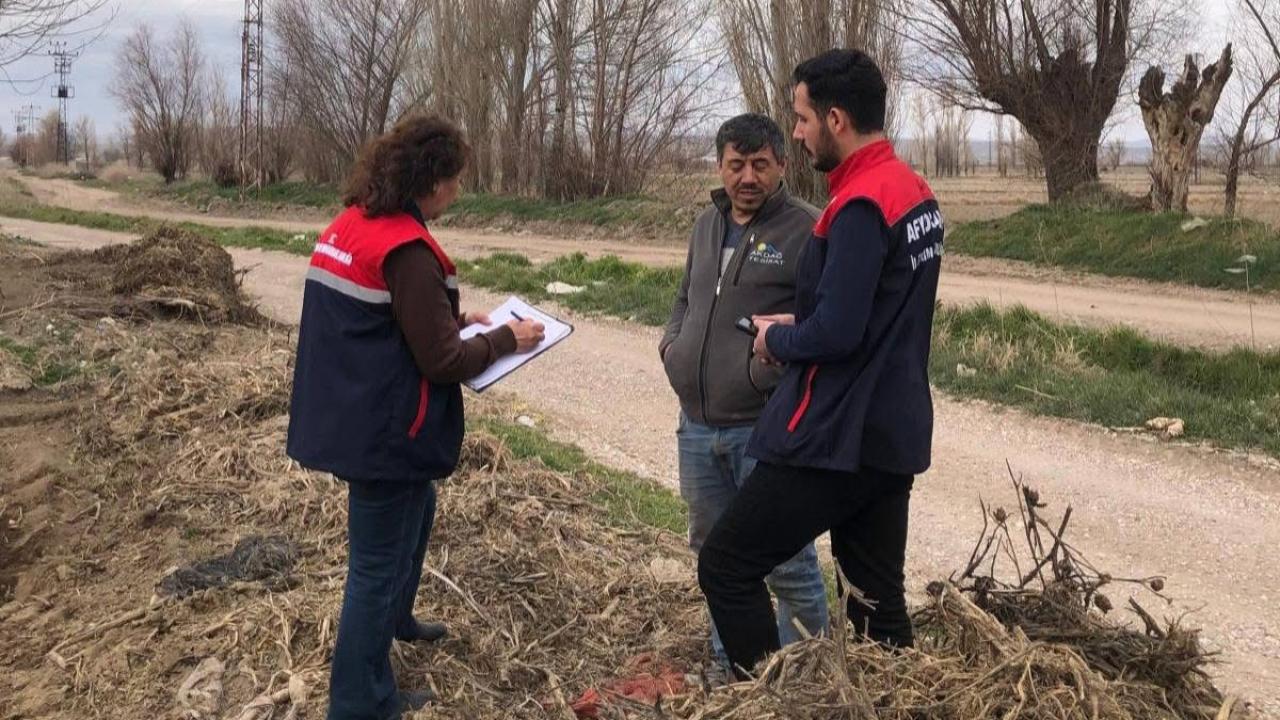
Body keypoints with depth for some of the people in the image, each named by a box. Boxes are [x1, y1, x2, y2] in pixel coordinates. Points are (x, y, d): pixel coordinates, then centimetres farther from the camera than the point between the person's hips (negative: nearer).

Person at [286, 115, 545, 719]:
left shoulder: (347, 227, 5)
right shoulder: (406, 249, -24)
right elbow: (442, 362, -21)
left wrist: (455, 319, 12)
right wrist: (506, 338, -6)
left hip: (348, 418, 10)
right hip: (384, 433, -10)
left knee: (418, 507, 31)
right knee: (377, 566, 4)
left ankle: (394, 619, 50)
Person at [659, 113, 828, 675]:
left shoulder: (806, 229, -10)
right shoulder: (708, 224, 13)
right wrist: (672, 339, 8)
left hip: (765, 428, -7)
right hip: (698, 425, 7)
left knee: (786, 560, 1)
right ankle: (729, 664, 36)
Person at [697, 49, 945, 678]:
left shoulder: (861, 206, -19)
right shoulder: (913, 191, 11)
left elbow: (836, 335, -23)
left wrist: (776, 342, -4)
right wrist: (797, 323, 10)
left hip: (837, 439, -9)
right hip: (892, 435, 9)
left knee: (725, 567, 0)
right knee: (877, 596, 15)